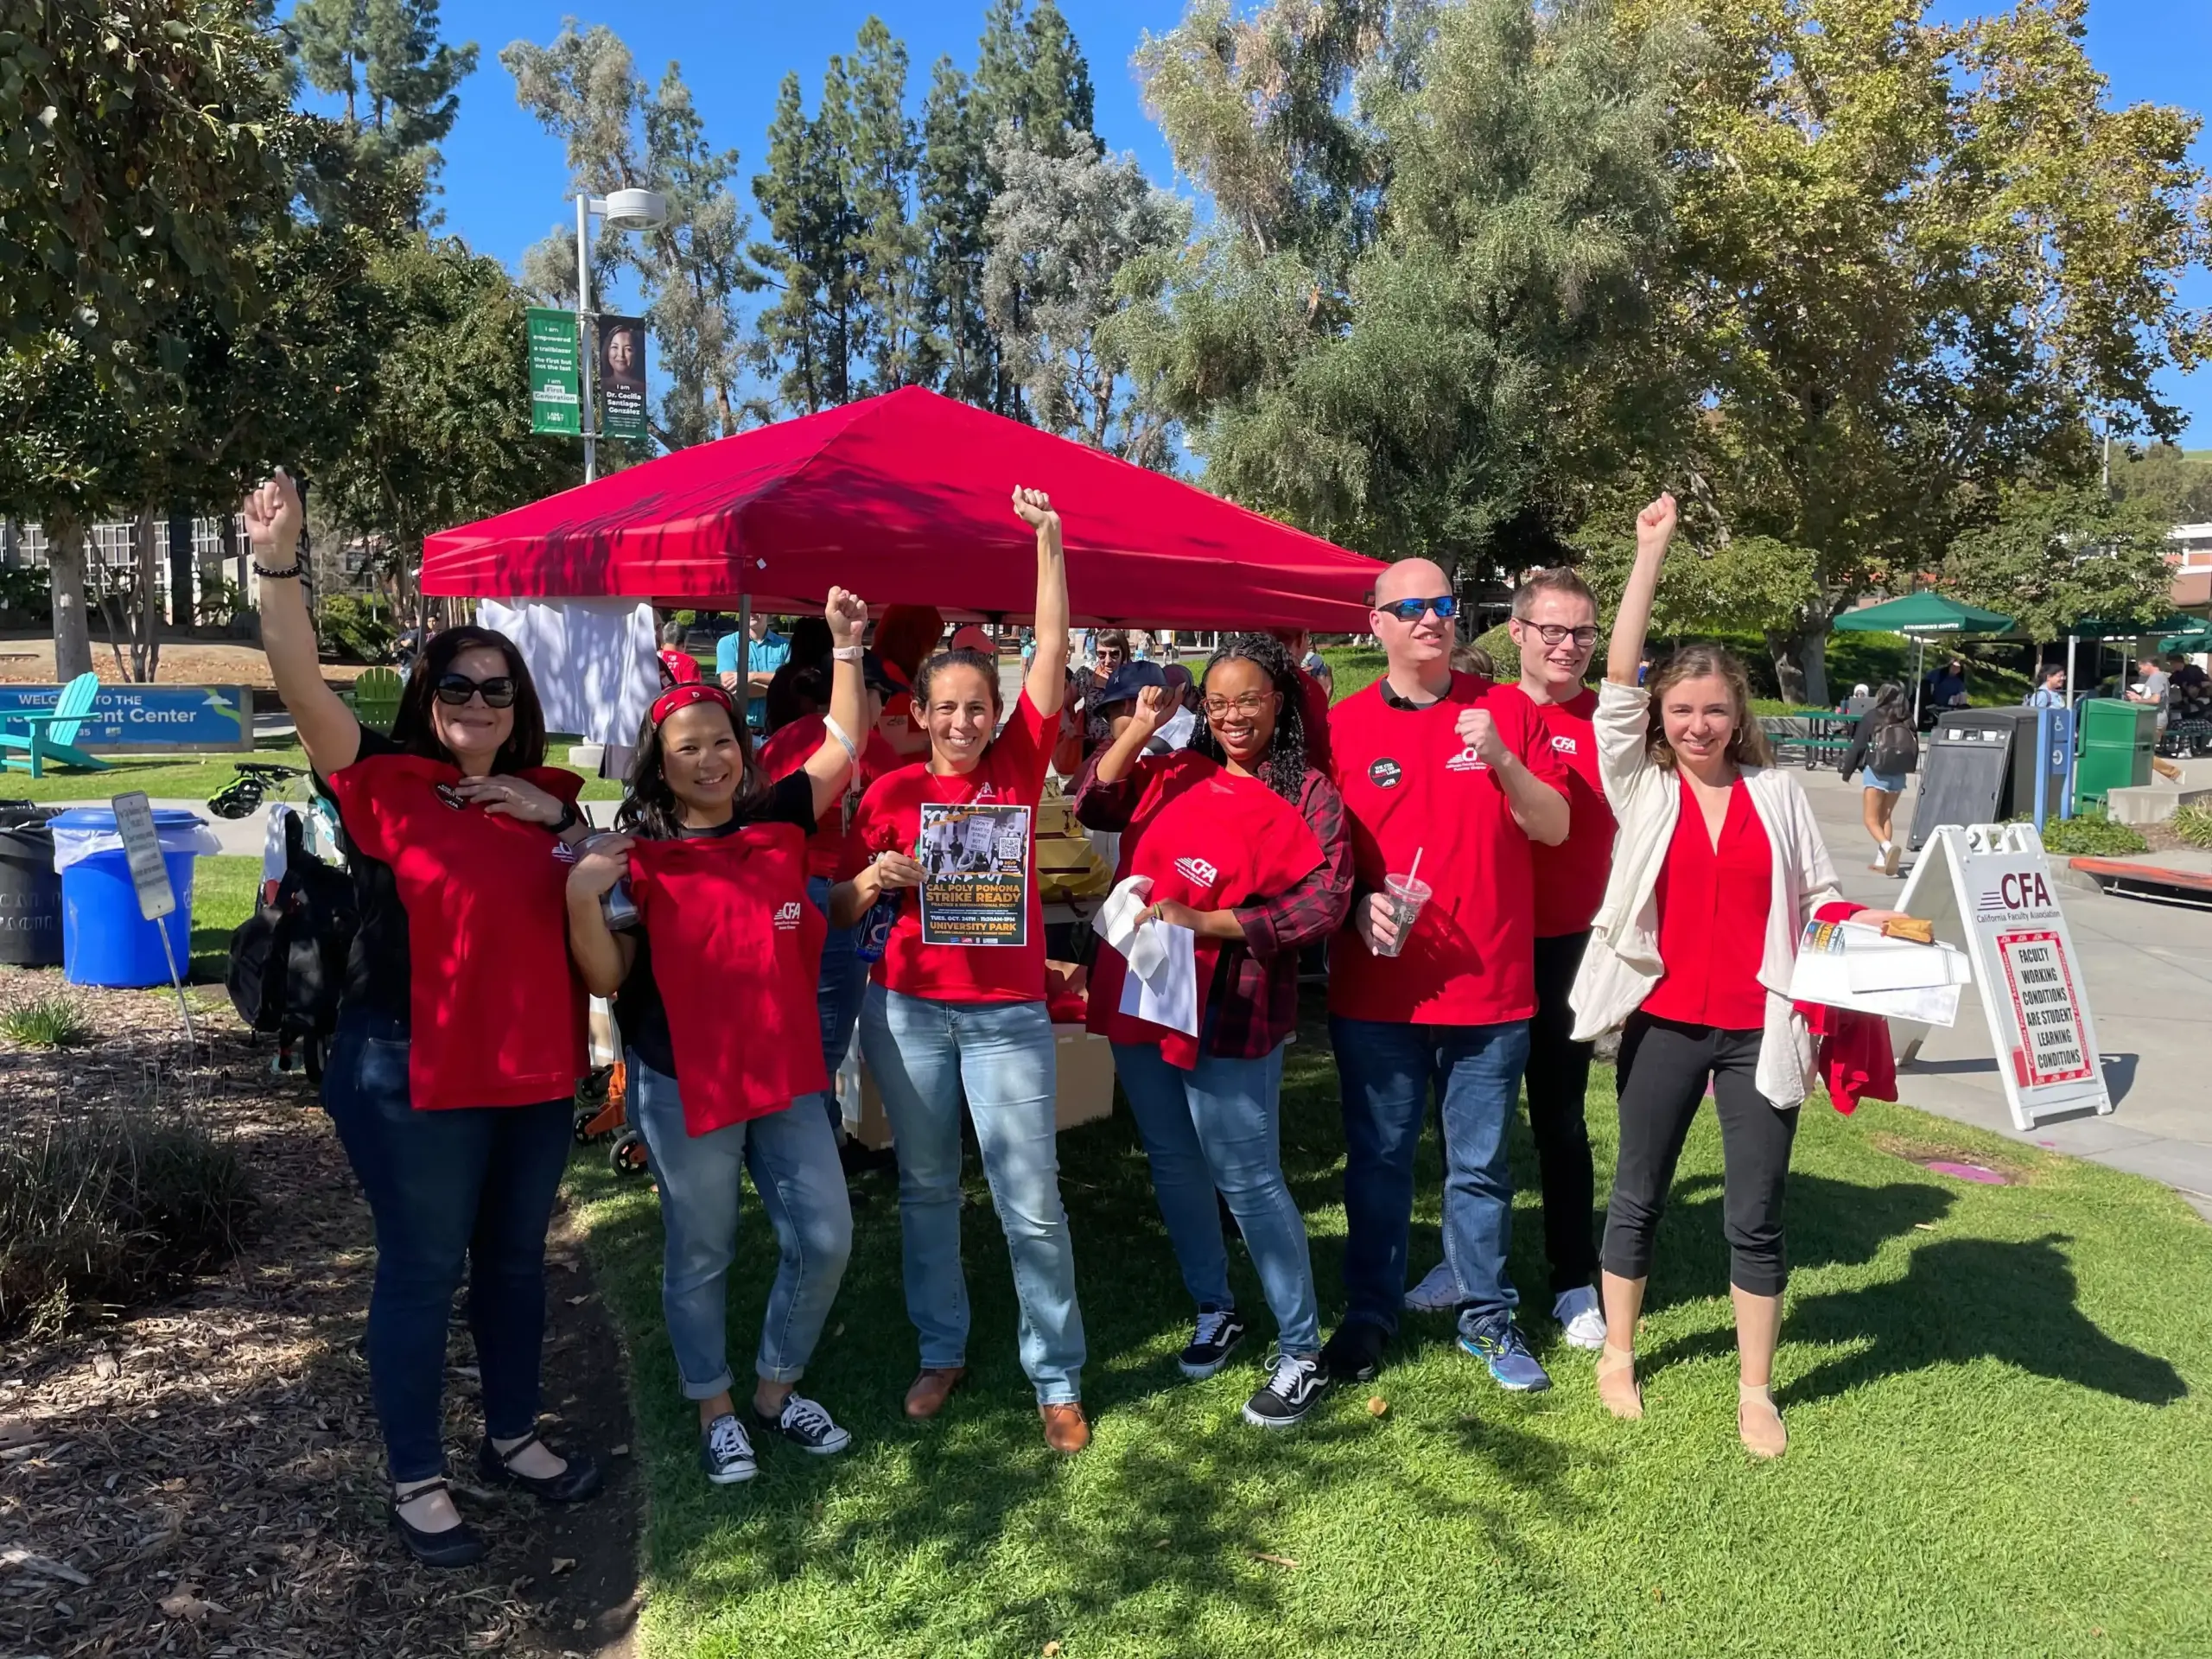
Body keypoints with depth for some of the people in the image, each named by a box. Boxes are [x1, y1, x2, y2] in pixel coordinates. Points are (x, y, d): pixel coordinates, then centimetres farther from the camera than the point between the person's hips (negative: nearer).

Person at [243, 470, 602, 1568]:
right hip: (412, 1075, -5)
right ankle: (416, 1482, 24)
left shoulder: (546, 796, 7)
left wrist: (558, 822, -9)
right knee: (422, 1270, 7)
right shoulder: (384, 784, -8)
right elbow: (301, 686, -22)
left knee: (515, 1257, 18)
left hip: (537, 1069, 5)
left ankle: (512, 1437, 37)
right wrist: (278, 564, -34)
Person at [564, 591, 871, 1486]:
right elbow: (608, 980, -8)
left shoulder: (778, 822, 1)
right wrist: (582, 899, -24)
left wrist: (845, 645, 3)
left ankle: (776, 1387, 32)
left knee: (824, 1238, 8)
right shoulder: (638, 858, -8)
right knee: (701, 1253, 13)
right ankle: (715, 1409, 34)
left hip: (786, 1072, 4)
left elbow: (841, 746, 8)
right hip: (685, 1085, -4)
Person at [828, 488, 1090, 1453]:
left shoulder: (1019, 764, 1)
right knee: (926, 1188, 14)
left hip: (1008, 1015, -1)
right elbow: (839, 914, 5)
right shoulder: (890, 793, 0)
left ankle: (1058, 1376, 15)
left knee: (1032, 1201, 0)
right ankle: (942, 1350, 32)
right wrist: (871, 880, -17)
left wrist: (1047, 540, -9)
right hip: (907, 1010, 1)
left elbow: (1053, 649, -5)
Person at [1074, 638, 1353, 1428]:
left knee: (1247, 1179, -1)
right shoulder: (1172, 773, 8)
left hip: (1229, 1013, -6)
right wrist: (1138, 727, -8)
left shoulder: (1307, 793, -6)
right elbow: (1092, 807, 1)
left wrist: (1204, 923, -21)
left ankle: (1301, 1353, 14)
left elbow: (1323, 904, -15)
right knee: (1173, 1165, 17)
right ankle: (1214, 1312, 37)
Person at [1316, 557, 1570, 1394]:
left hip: (1490, 984, 1)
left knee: (1481, 1164, 12)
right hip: (1376, 987, 0)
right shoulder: (1344, 726, 1)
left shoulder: (1506, 710, 3)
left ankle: (1486, 1316, 28)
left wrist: (1502, 761, -16)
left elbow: (1555, 828, 0)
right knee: (1378, 1159, 11)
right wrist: (1359, 905, -12)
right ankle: (1368, 1313, 27)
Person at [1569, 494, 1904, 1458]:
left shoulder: (1777, 793, 5)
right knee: (1638, 1197, 12)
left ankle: (1756, 1390, 22)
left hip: (1758, 1027, 1)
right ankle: (1618, 1354, 31)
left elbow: (1814, 895, 8)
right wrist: (1651, 553, -9)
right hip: (1665, 1020, -1)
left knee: (1755, 1217, 6)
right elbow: (1619, 680, -10)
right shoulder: (1642, 788, -1)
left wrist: (1874, 922, -13)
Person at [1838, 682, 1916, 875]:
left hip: (1876, 773, -4)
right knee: (1886, 817, 16)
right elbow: (1915, 747, 7)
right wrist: (1908, 768, 17)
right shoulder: (1907, 720, 4)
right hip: (1898, 775, 4)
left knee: (1871, 819, -2)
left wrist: (1847, 770, 4)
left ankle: (1888, 846, -28)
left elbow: (1858, 746, -5)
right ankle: (1882, 860, 13)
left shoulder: (1872, 717, -6)